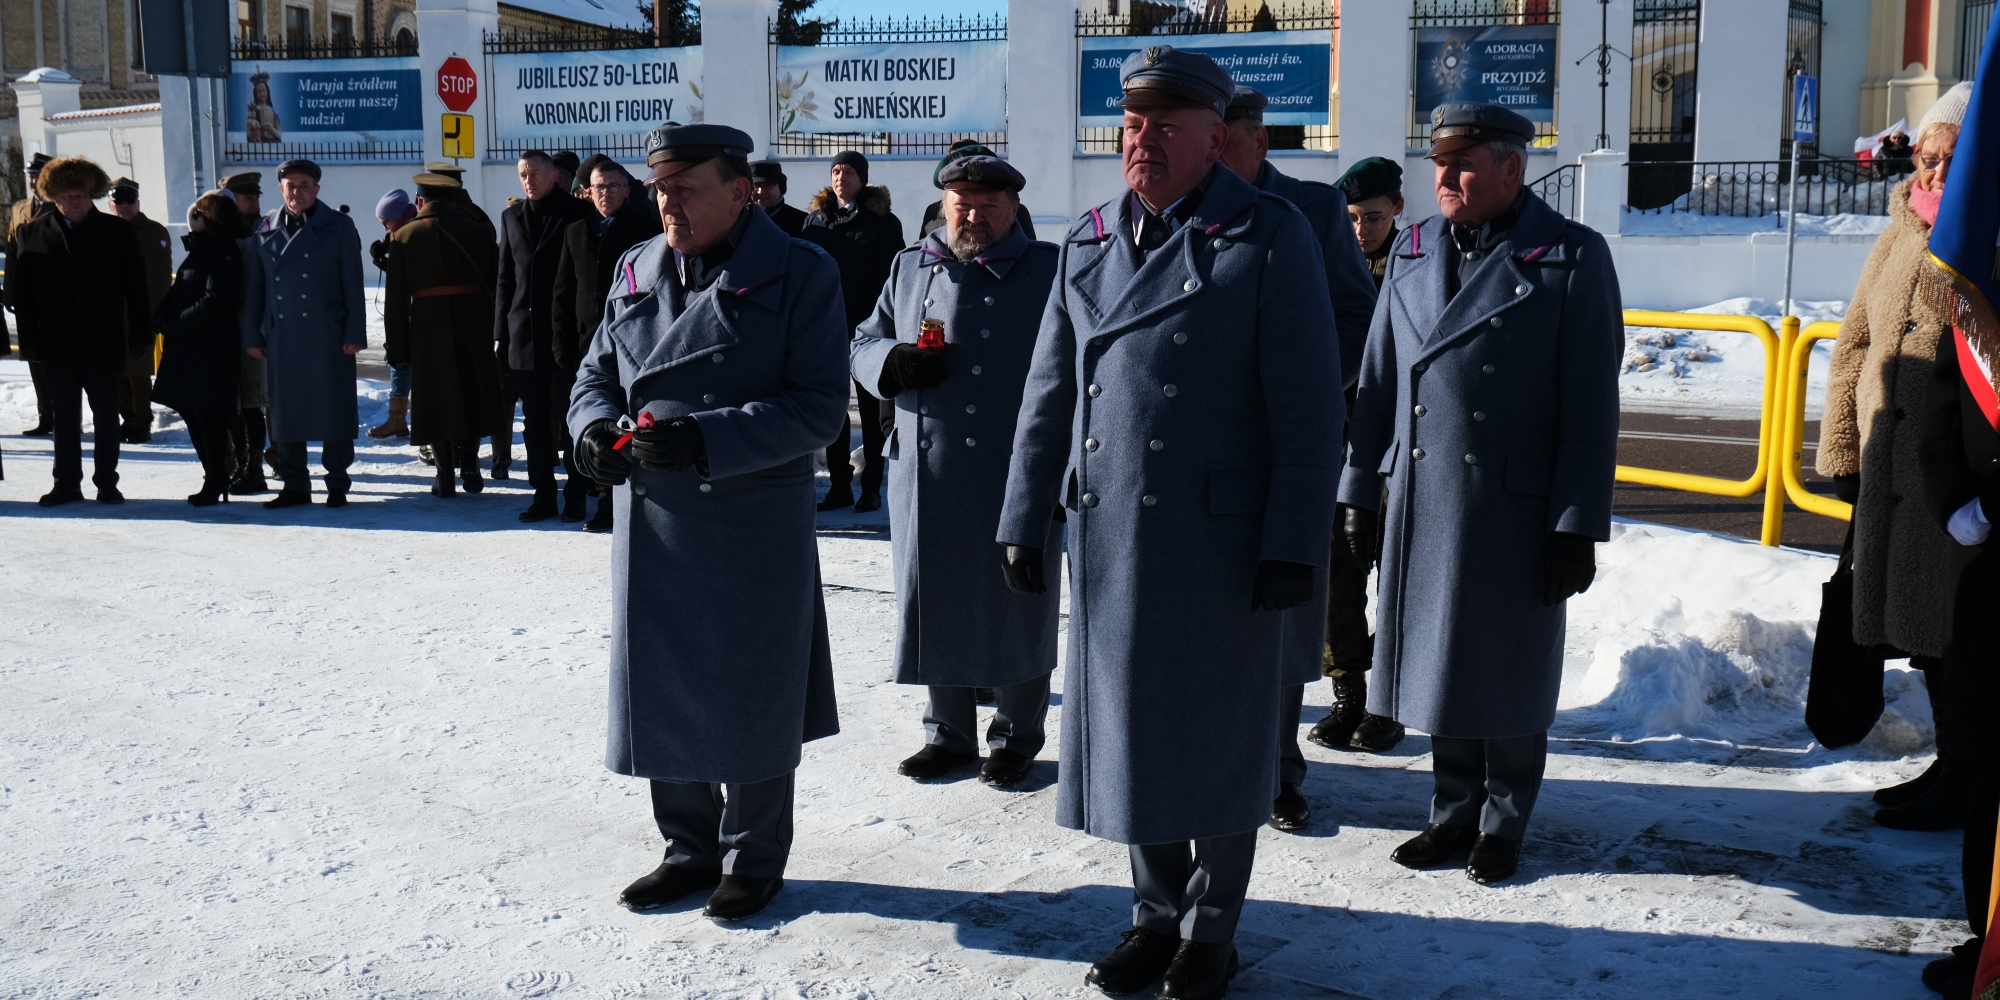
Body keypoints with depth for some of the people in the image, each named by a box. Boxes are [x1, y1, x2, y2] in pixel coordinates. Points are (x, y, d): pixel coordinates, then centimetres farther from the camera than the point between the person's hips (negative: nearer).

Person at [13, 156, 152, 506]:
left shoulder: (117, 232, 0)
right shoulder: (31, 234, 3)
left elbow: (136, 288, 1)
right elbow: (22, 292, 4)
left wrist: (141, 334, -4)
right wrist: (30, 341, -3)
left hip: (104, 344, -1)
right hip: (57, 346, 1)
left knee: (106, 416, 7)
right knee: (63, 418, 9)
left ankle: (107, 482, 16)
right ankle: (66, 483, 18)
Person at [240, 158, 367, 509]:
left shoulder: (338, 227, 1)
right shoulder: (266, 232, 10)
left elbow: (353, 285, -2)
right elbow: (253, 289, 12)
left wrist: (354, 332, -8)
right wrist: (253, 335, 6)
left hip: (328, 336, -3)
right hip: (281, 337, 3)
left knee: (333, 409, 0)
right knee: (285, 410, 6)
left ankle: (337, 484, 10)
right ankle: (294, 485, 15)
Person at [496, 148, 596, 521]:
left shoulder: (577, 213, -2)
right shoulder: (512, 217, 13)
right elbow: (505, 277, 14)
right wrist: (502, 330, 8)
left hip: (565, 332, -5)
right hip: (524, 333, 5)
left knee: (569, 418, 0)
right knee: (535, 421, 8)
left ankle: (577, 493, 11)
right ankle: (543, 494, 15)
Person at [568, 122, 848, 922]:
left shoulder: (799, 274, -7)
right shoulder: (636, 271, 10)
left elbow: (818, 407, -13)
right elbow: (596, 372, 17)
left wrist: (706, 439, -23)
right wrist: (593, 425, -6)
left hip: (755, 529, -5)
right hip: (651, 522, 5)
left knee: (750, 698, 6)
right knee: (663, 690, 13)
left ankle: (753, 861, 25)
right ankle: (690, 849, 32)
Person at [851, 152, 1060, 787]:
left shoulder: (1049, 272, 1)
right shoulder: (911, 269, 14)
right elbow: (863, 343, 17)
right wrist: (893, 362, -7)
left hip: (1016, 476, -3)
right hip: (926, 474, 4)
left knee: (1015, 606, 5)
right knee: (936, 601, 10)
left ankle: (1016, 738, 21)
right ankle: (948, 734, 25)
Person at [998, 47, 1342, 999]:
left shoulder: (1270, 237, -5)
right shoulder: (1090, 240, 11)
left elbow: (1308, 408, -9)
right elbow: (1050, 391, 12)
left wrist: (1295, 546, -13)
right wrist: (1024, 517, 8)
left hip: (1224, 540, -5)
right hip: (1108, 535, 5)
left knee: (1218, 737, 8)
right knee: (1131, 729, 13)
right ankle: (1156, 913, 32)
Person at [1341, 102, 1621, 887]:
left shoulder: (1571, 257, -5)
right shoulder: (1414, 250, 9)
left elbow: (1590, 405, -8)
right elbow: (1379, 379, 11)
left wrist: (1578, 525, -11)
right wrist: (1359, 489, 8)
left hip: (1514, 511, -4)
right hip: (1421, 501, 4)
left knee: (1507, 672, 8)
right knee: (1439, 661, 13)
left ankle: (1503, 822, 26)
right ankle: (1454, 812, 29)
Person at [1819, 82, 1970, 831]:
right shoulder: (1901, 236, 15)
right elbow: (1856, 345, 18)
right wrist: (1843, 451, 13)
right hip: (1892, 472, 7)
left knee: (1959, 636, -1)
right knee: (1919, 627, 15)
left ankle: (1965, 784, 13)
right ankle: (1952, 767, 29)